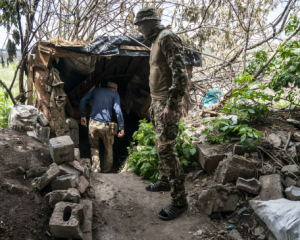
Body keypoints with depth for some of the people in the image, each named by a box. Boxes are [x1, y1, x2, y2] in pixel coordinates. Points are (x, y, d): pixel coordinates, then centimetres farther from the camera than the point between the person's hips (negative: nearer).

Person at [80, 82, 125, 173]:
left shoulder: (96, 90, 16)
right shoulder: (115, 95, 6)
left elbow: (83, 101, 8)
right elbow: (118, 111, -7)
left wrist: (83, 116, 15)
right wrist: (121, 128, -6)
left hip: (93, 124, 2)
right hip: (106, 126, -2)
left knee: (94, 147, 23)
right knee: (108, 148, 21)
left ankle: (96, 168, 17)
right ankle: (106, 169, 33)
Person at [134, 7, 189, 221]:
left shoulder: (167, 37, -13)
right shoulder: (157, 41, 18)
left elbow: (180, 73, -23)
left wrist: (171, 104, -25)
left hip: (167, 104, -10)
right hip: (158, 102, 10)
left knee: (166, 149, -9)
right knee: (161, 146, 18)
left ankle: (179, 201, 0)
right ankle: (165, 181, 35)